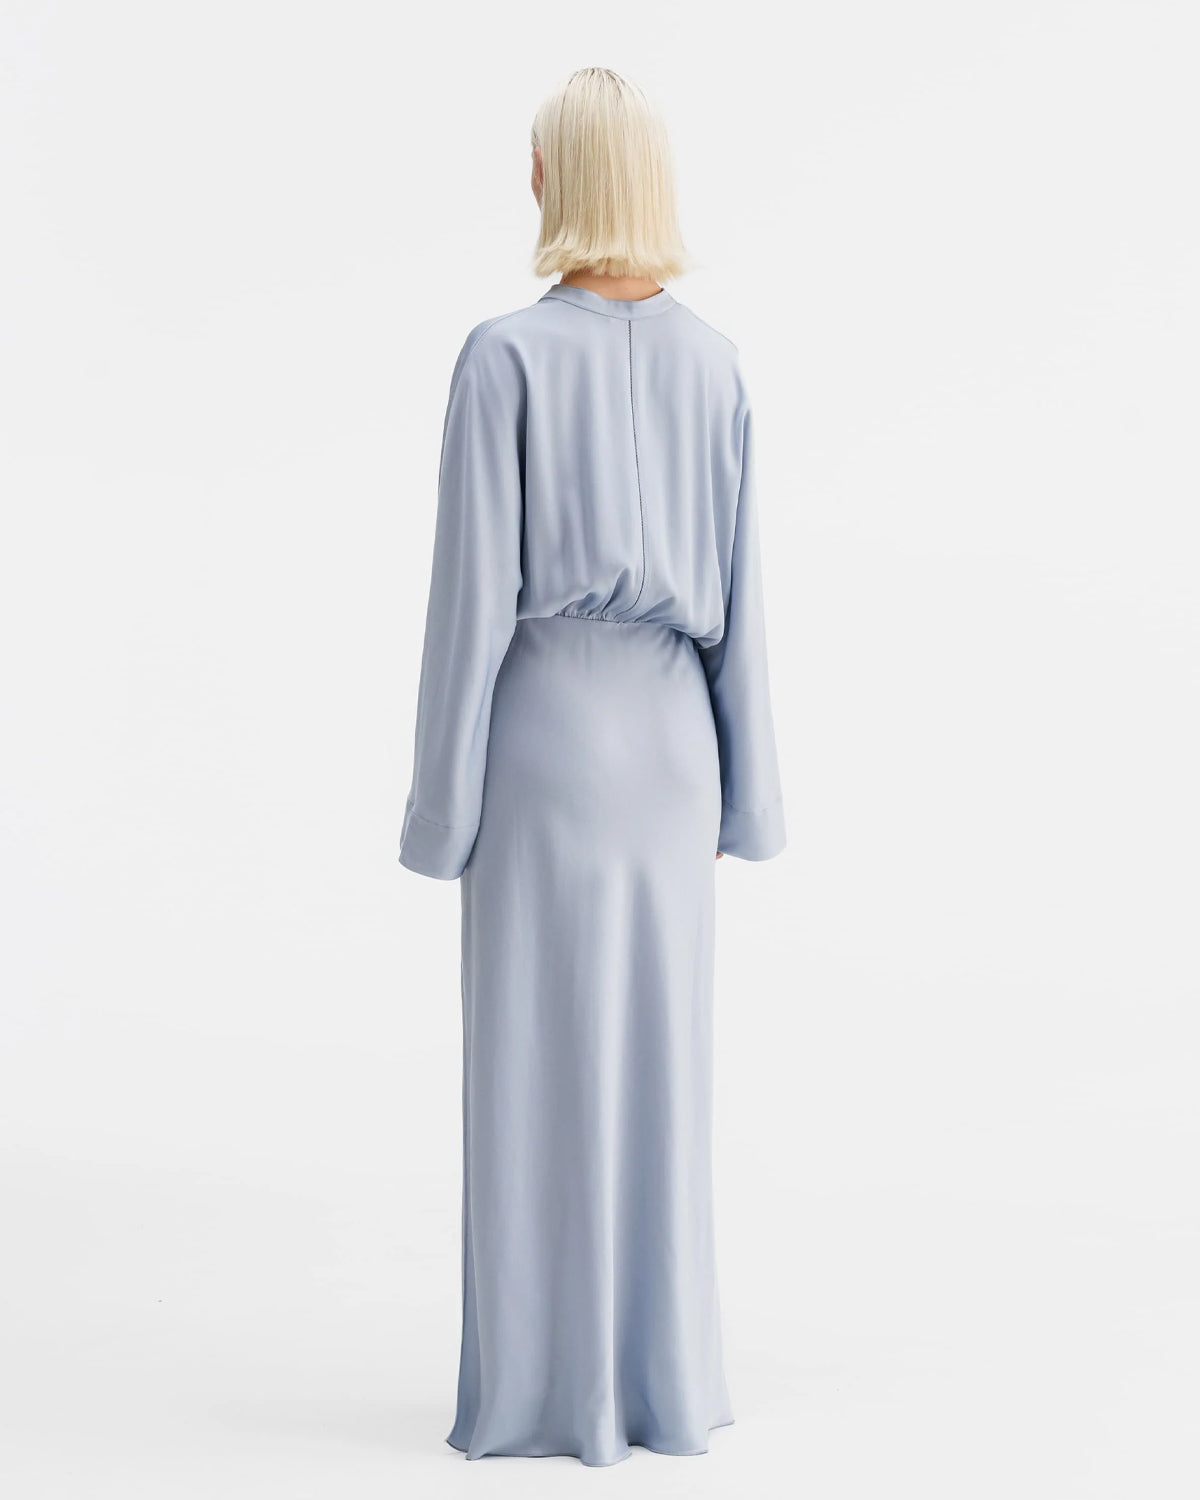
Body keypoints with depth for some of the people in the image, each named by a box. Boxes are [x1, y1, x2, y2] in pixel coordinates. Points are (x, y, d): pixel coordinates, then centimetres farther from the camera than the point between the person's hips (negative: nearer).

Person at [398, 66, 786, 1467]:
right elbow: (735, 584, 3)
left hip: (546, 727, -4)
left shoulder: (503, 357, -11)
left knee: (536, 1062, 3)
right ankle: (664, 1379, 17)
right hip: (666, 730, 4)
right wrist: (748, 781, 10)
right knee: (659, 1054, 11)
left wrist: (442, 792, -6)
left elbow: (473, 587, -13)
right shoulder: (713, 362, 3)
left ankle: (548, 1391, 9)